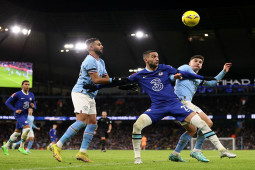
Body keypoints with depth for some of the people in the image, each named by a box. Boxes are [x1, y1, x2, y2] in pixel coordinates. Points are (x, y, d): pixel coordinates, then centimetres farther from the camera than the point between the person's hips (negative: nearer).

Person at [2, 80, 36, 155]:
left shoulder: (31, 95, 8)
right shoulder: (17, 94, -10)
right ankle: (21, 147, -12)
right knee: (27, 128, -24)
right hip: (19, 115, -7)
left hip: (25, 115, 7)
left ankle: (6, 146, 26)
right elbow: (7, 102, -6)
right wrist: (15, 110, -16)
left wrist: (33, 106, -6)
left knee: (17, 133, 12)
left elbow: (34, 105, 19)